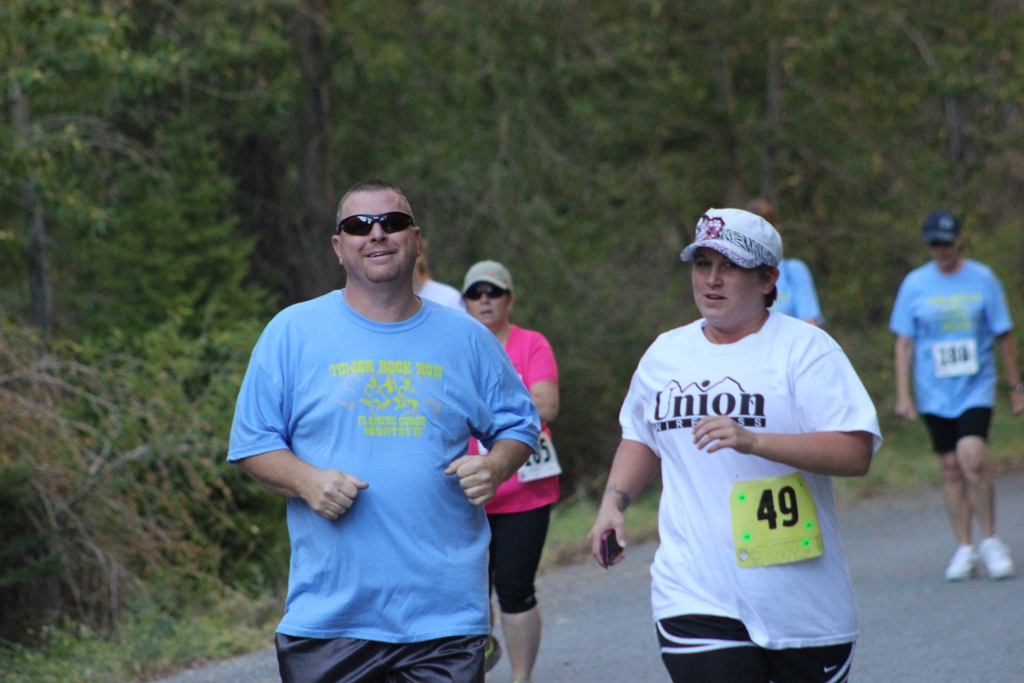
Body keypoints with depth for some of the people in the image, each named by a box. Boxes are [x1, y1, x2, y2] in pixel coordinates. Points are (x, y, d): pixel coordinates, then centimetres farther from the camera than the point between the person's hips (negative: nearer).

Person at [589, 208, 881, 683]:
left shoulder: (804, 348, -5)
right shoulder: (665, 354, 11)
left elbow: (856, 452, -16)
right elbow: (642, 437, 29)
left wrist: (752, 440, -26)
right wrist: (613, 502, 10)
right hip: (698, 603, 2)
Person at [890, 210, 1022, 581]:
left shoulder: (983, 280, 1)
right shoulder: (914, 284, 3)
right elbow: (904, 342, 6)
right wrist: (903, 394, -1)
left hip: (976, 387, -2)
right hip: (934, 393, 2)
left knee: (971, 458, -19)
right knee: (951, 468, 2)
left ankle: (990, 540, -3)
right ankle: (964, 549, 13)